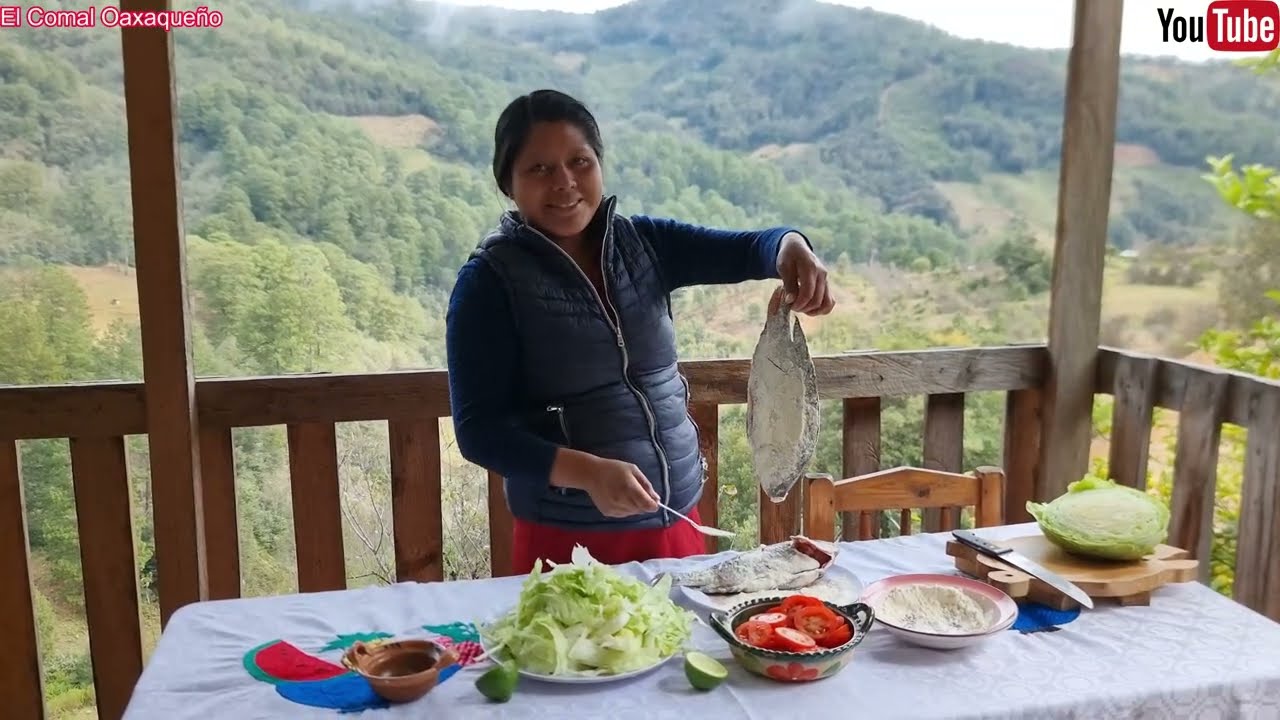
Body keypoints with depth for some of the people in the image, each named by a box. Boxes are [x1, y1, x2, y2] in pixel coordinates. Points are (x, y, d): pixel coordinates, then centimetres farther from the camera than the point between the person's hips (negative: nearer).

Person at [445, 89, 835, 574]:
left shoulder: (643, 243, 2)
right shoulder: (489, 281, -11)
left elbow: (746, 249, -7)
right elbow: (479, 430, -15)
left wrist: (790, 247, -30)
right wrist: (588, 472, -29)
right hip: (565, 541, -4)